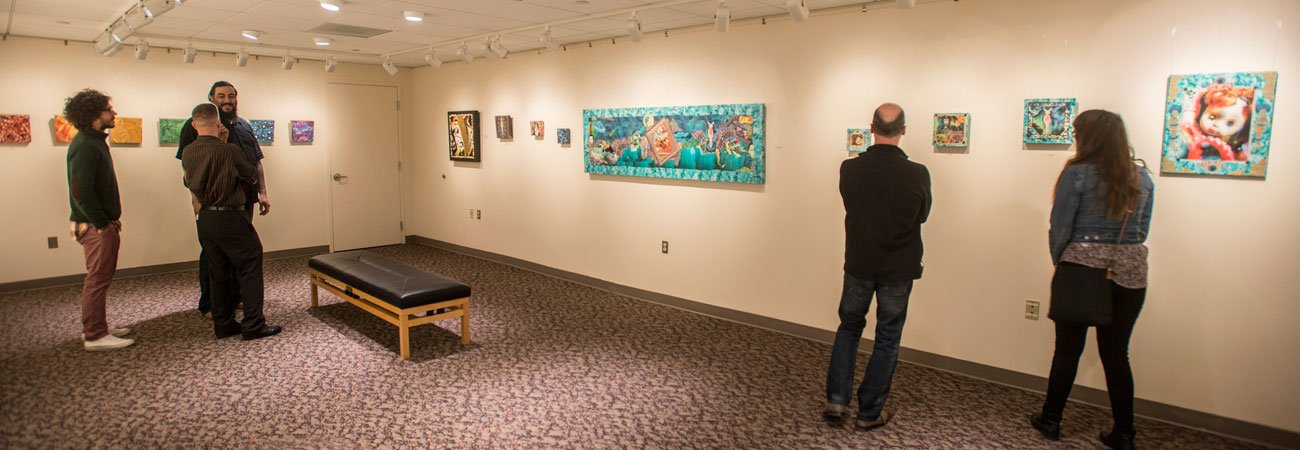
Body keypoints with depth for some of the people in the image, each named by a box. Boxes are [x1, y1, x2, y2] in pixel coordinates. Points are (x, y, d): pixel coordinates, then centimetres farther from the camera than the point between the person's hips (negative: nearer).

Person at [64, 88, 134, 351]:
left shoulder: (95, 141, 14)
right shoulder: (85, 146, -18)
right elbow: (80, 190, -24)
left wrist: (110, 218, 13)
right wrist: (102, 223, -19)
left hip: (101, 223, 10)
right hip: (95, 226, -10)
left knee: (99, 278, 18)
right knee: (98, 279, -4)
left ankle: (94, 328, 29)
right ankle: (95, 336, 4)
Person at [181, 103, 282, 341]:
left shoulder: (188, 153, 3)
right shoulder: (228, 151, -15)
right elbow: (252, 175, -2)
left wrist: (219, 141, 18)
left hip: (205, 220, 7)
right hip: (230, 218, -6)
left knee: (219, 274, 15)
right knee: (249, 270, 2)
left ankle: (223, 325, 21)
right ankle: (253, 325, 2)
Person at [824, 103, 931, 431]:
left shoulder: (849, 169, -11)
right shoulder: (917, 174, -16)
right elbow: (922, 215, 2)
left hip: (858, 265, 2)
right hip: (898, 270, -2)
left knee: (849, 327, 21)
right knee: (887, 341, 12)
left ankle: (836, 400, 15)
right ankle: (869, 414, 20)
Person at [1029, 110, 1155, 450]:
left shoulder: (1077, 173, -9)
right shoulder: (1142, 178, 7)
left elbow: (1060, 228, -8)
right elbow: (1142, 230, 12)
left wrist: (1061, 263, 6)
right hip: (1130, 275, 4)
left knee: (1067, 349, 8)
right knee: (1116, 354, 11)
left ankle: (1051, 421, 20)